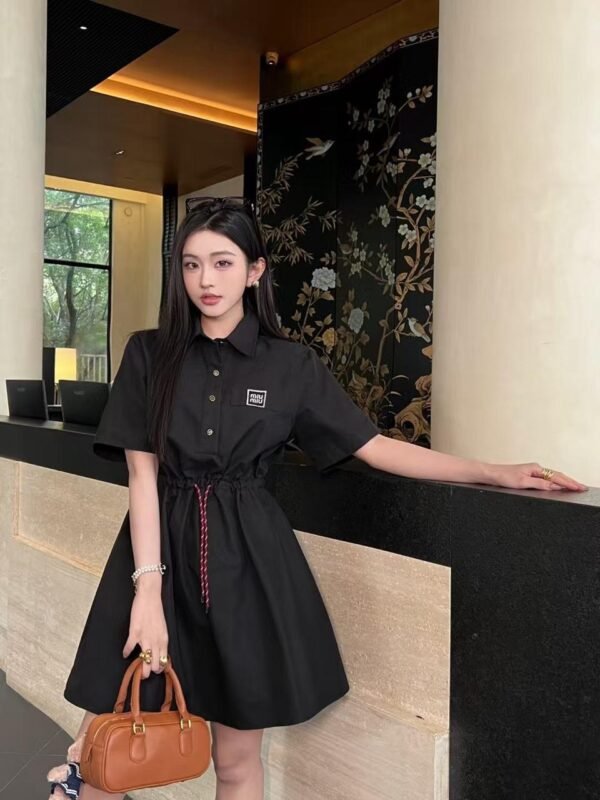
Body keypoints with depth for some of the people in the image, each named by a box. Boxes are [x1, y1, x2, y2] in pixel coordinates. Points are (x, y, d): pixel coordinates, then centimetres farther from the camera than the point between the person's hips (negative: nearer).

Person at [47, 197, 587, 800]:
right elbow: (142, 474, -4)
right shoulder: (150, 355, 1)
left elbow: (376, 448, 2)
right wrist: (148, 586, -13)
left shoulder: (291, 367, 1)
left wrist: (496, 473, -3)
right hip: (160, 548, 1)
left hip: (247, 559, 0)